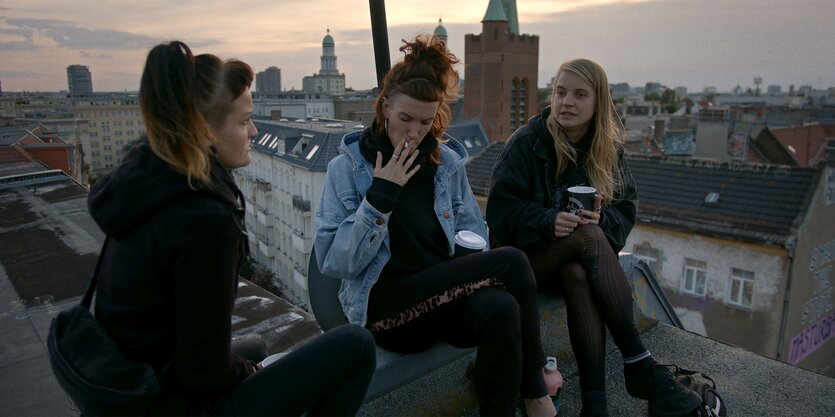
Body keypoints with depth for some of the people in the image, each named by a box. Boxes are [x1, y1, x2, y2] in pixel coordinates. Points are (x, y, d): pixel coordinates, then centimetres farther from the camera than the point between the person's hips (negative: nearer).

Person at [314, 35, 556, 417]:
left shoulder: (448, 161, 8)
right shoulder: (348, 166, -3)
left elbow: (475, 235, 17)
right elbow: (334, 263, -10)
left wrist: (477, 274, -6)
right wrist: (380, 197, -19)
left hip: (449, 295, 4)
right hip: (385, 306, -3)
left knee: (501, 309, -33)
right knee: (511, 261, -24)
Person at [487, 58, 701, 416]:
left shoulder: (607, 149, 5)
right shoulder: (526, 142, -9)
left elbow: (626, 209, 3)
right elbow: (501, 210, -13)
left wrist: (602, 219, -20)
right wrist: (548, 222, -30)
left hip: (578, 259, 3)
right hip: (528, 256, -3)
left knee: (579, 276, -35)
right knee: (587, 235, -34)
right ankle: (638, 364, -29)